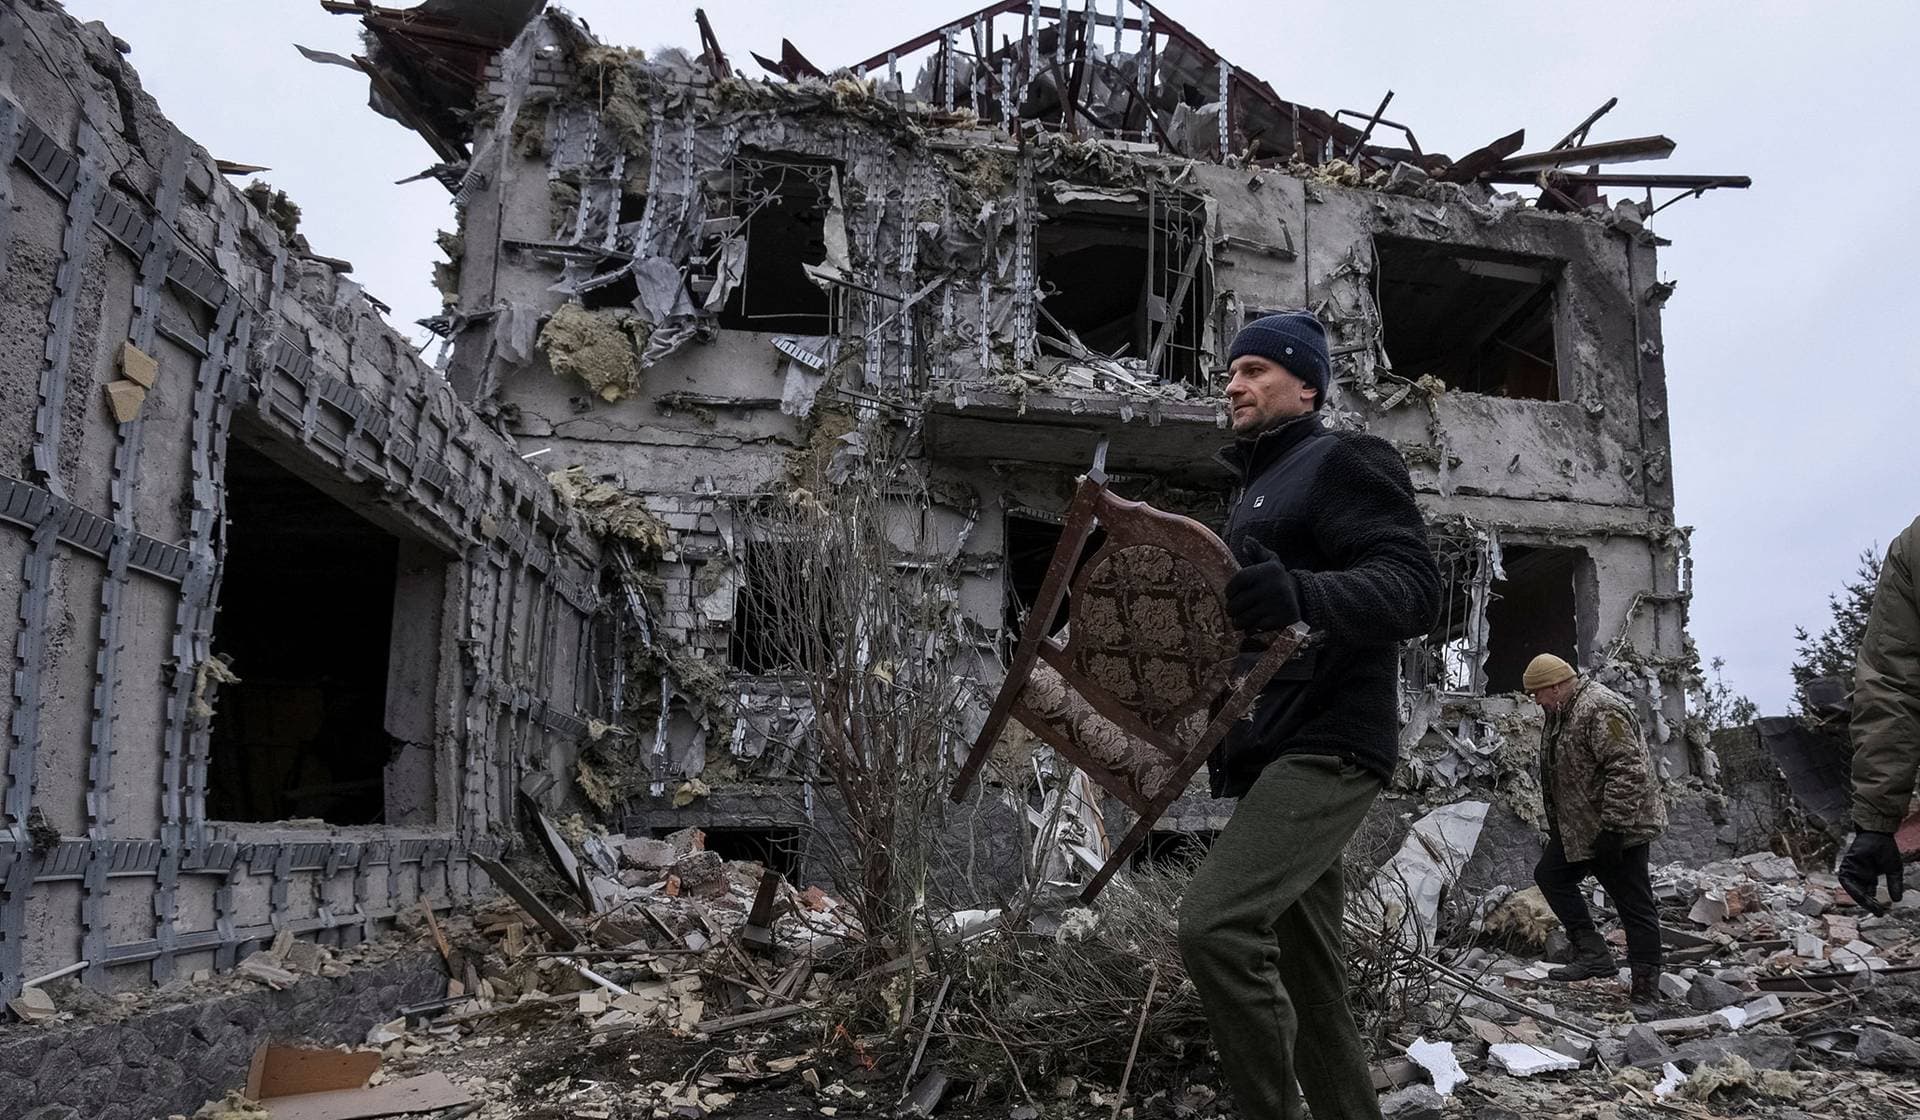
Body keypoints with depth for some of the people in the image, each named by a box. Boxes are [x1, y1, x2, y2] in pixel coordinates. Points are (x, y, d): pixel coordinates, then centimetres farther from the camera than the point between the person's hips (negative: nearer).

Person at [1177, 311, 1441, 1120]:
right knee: (1306, 980, 11)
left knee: (1215, 923, -25)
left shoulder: (1342, 462, -3)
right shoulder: (1258, 489, 25)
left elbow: (1414, 588, -17)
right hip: (1273, 757, 10)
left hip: (1325, 745, -10)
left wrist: (1301, 595, -34)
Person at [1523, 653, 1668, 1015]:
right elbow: (1559, 772, 22)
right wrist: (1556, 825, 24)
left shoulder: (1601, 710, -22)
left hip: (1617, 831, -11)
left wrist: (1612, 828, -27)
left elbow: (1628, 771, -28)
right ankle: (1594, 954, 12)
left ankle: (1646, 992, 4)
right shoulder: (1563, 712, 11)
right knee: (1549, 875, 12)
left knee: (1635, 906, -2)